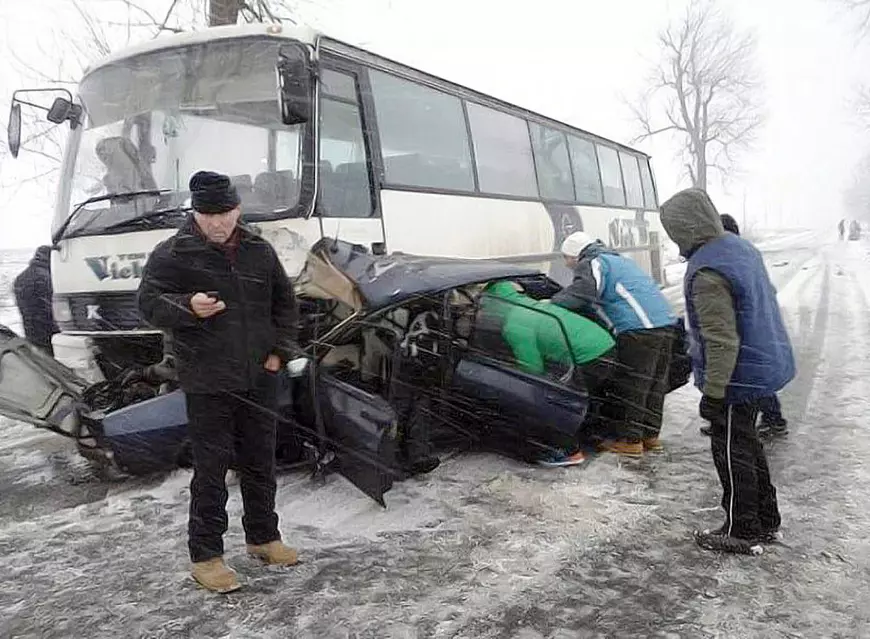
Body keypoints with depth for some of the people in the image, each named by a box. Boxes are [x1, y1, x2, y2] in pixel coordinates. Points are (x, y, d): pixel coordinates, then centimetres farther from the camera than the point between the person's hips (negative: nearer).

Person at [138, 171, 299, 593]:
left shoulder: (260, 251, 7)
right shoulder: (173, 254, -6)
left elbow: (284, 302, 16)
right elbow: (148, 302, -8)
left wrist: (279, 351, 6)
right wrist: (188, 307, -28)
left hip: (259, 380, 5)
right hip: (208, 384, -5)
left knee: (260, 464, 16)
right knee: (211, 471, -1)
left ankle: (263, 538, 33)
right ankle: (205, 556, 13)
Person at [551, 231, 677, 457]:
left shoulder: (593, 263, -1)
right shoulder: (619, 260, 29)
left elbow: (582, 292, -19)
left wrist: (551, 303, -10)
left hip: (640, 328, -10)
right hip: (665, 322, 10)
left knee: (632, 387, -1)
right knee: (655, 383, 15)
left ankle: (630, 440, 5)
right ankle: (650, 435, 25)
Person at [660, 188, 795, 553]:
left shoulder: (707, 273, -26)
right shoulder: (741, 247, 4)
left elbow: (721, 341, -27)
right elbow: (767, 298, 17)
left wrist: (713, 392, -21)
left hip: (738, 376, -10)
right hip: (766, 365, 10)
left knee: (732, 452, 5)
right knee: (747, 443, 22)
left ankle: (743, 532, 19)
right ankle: (766, 520, 34)